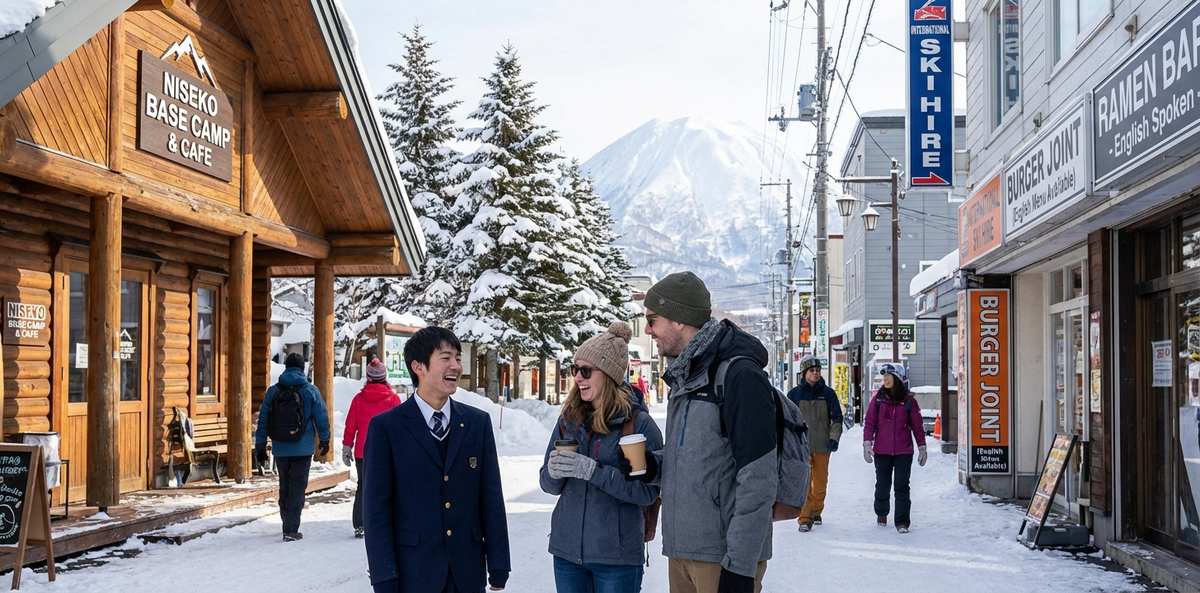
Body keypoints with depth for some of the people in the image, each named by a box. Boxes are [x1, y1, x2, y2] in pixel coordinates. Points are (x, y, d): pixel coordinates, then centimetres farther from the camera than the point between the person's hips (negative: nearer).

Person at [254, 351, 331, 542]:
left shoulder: (273, 391, 2)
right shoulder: (311, 391, -4)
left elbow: (263, 420, 3)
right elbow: (321, 418, 0)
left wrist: (260, 447, 9)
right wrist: (324, 441, 14)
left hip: (280, 449, 3)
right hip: (303, 449, -2)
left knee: (284, 487, 16)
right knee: (298, 487, 1)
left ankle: (289, 525, 26)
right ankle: (291, 529, -4)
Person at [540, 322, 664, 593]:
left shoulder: (639, 423, -8)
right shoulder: (569, 419, 6)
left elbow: (647, 491, -14)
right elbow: (548, 485, 10)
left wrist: (592, 470, -22)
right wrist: (554, 472, -13)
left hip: (618, 557, -4)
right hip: (567, 550, 4)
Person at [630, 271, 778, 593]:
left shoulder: (739, 374, -15)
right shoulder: (684, 377, 13)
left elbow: (758, 481, -18)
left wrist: (739, 566, -20)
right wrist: (654, 466, 3)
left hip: (724, 557, -8)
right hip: (681, 552, 8)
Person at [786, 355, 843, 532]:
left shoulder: (828, 393, 3)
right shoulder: (794, 394, 1)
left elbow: (837, 418, 7)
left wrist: (834, 437, -4)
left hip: (822, 445, 2)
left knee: (821, 481, 10)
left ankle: (816, 511, 27)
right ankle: (805, 517, -5)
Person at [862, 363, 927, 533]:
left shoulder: (909, 400, 0)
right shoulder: (878, 399, 2)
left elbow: (917, 426, 6)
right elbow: (869, 422, 2)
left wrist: (922, 448, 8)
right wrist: (867, 444, -7)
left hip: (904, 451, -1)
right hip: (881, 451, 1)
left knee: (902, 487, -5)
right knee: (883, 484, 11)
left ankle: (902, 521, 0)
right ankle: (881, 513, 33)